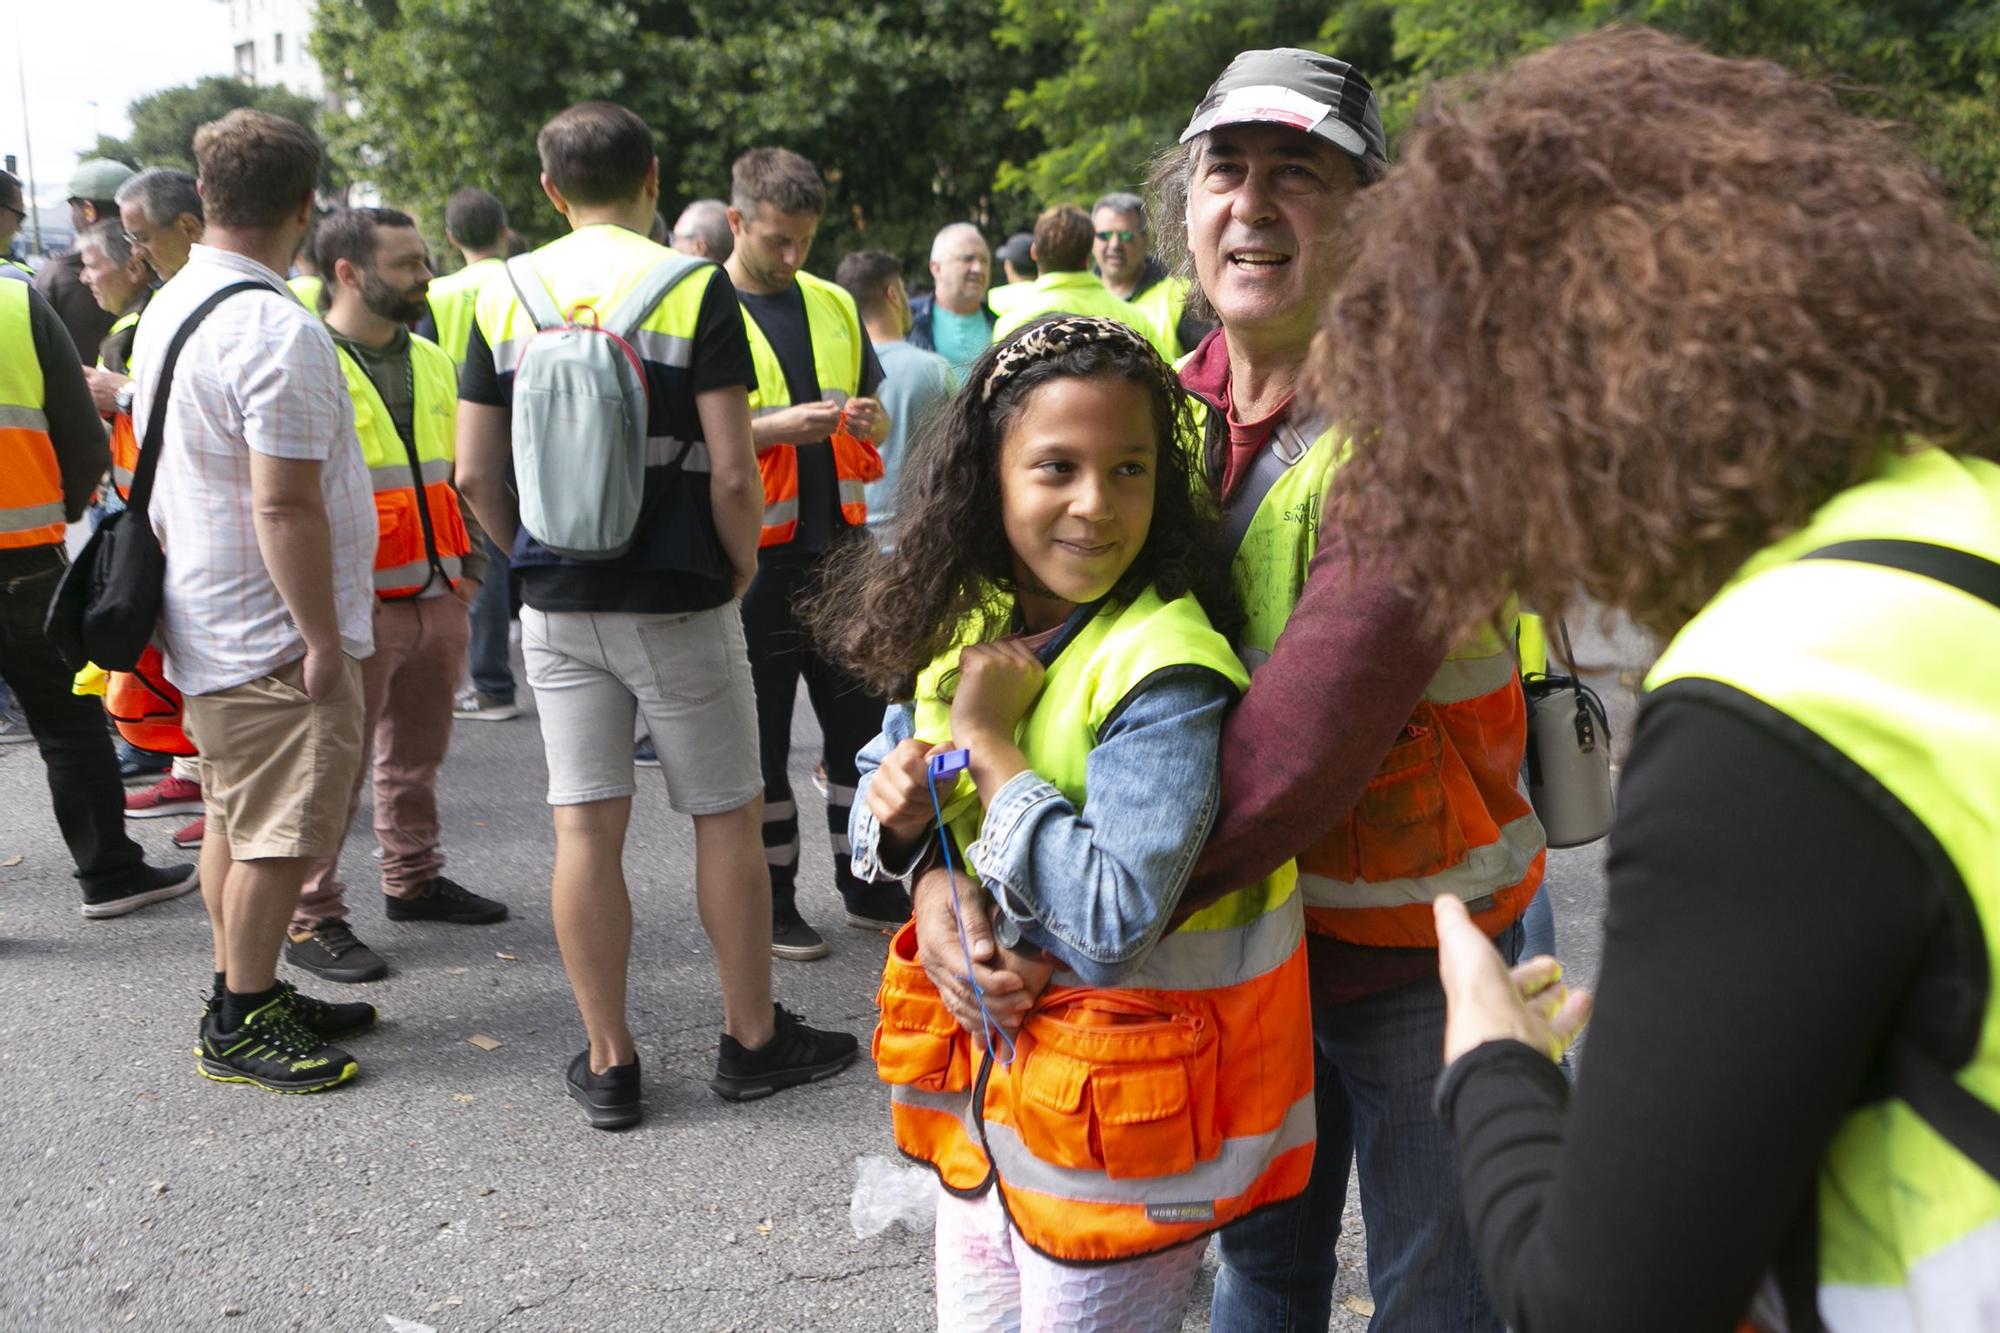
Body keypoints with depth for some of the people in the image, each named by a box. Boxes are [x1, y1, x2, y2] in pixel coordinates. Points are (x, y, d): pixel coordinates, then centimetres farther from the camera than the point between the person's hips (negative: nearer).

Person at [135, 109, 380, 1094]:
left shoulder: (167, 309, 10)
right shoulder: (277, 330, -21)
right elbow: (284, 507, -25)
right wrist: (324, 639, -19)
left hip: (205, 622, 10)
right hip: (273, 633, -10)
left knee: (235, 819, 17)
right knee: (278, 835, 1)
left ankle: (248, 995, 29)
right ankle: (239, 1025, 11)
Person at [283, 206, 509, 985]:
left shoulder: (430, 361, 13)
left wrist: (468, 557, 18)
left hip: (438, 594, 7)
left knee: (417, 752, 18)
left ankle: (414, 878, 33)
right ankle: (311, 921, 8)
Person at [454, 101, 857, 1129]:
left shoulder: (504, 296, 3)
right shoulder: (695, 290, -8)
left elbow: (475, 473, 2)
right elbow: (731, 469, -13)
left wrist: (534, 559, 16)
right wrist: (740, 568, 3)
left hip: (556, 609, 4)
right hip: (678, 601, -3)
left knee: (584, 826, 7)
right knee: (726, 817, 10)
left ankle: (608, 1063, 15)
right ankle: (753, 1040, 21)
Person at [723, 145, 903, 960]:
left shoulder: (834, 305, 12)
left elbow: (876, 416, 19)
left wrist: (868, 419, -5)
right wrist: (777, 428, -22)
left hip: (839, 545, 5)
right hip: (755, 554, -5)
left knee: (863, 717, 11)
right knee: (761, 735, 5)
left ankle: (867, 886, 24)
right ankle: (772, 904, 17)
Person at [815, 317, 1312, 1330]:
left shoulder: (1168, 675, -23)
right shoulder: (963, 622, -2)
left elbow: (1109, 929, -30)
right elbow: (890, 809, 10)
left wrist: (990, 742, -24)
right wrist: (896, 811, -13)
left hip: (1116, 1129, -6)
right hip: (984, 1075, 7)